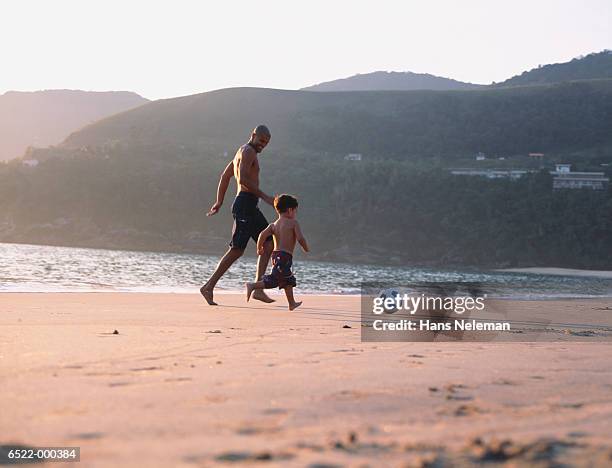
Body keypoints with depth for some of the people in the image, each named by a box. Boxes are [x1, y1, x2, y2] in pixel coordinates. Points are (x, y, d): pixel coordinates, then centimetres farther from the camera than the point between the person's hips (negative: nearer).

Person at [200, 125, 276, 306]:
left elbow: (225, 176, 30)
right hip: (245, 204, -11)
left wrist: (219, 202, 33)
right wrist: (264, 196, -18)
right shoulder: (248, 151, -8)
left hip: (250, 208, 11)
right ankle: (208, 287, -10)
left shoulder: (242, 152, 24)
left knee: (268, 244, 6)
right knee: (237, 250, -12)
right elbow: (243, 179, -21)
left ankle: (258, 289, 2)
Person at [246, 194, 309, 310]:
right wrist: (306, 249, 5)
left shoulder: (273, 225, 11)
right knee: (273, 280, -12)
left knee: (288, 280, 23)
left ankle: (292, 303, 32)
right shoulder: (293, 223, -3)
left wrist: (259, 248, 11)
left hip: (275, 254, 8)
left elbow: (263, 234, -3)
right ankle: (253, 286, -26)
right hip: (285, 256, -8)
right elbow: (300, 238, -12)